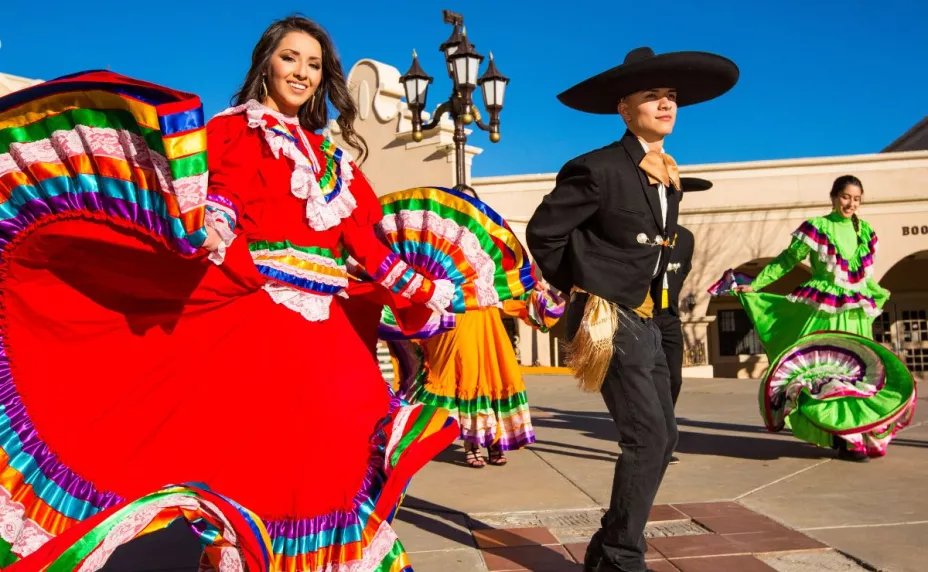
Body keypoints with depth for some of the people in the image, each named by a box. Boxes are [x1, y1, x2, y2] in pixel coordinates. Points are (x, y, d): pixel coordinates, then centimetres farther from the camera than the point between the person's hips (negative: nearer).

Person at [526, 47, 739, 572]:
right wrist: (581, 290, -2)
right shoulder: (600, 169, -13)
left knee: (664, 436, 11)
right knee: (647, 436, -10)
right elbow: (543, 233, -10)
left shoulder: (669, 176, 13)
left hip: (644, 319, 9)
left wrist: (648, 301, 17)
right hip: (609, 319, -9)